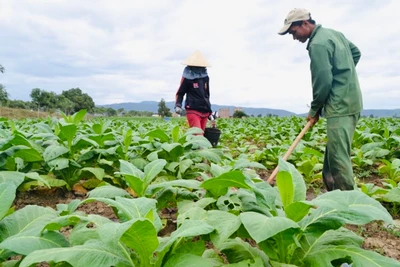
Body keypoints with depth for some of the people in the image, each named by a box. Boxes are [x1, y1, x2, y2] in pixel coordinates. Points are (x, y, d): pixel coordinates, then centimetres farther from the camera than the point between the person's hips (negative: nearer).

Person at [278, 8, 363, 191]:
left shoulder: (317, 44, -15)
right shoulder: (334, 33, 16)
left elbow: (323, 81, -16)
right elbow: (356, 53, 25)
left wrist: (314, 110, -3)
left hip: (340, 106, -10)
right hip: (351, 101, 10)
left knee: (338, 157, -9)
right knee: (334, 155, 13)